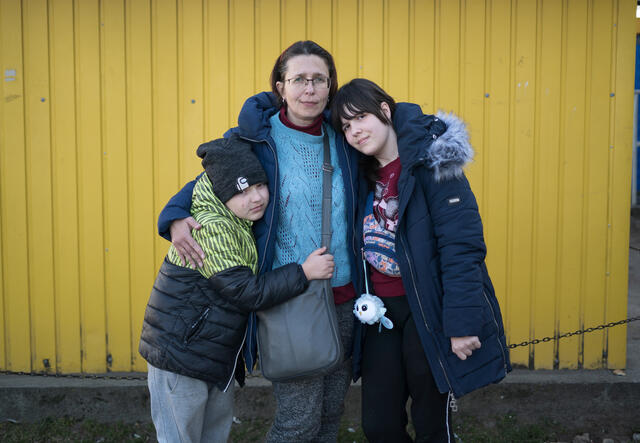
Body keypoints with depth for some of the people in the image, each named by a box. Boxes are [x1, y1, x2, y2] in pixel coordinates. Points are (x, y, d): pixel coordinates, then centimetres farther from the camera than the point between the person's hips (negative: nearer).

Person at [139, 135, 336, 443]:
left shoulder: (238, 224, 7)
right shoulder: (212, 228, -23)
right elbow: (246, 292, -25)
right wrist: (304, 273, -22)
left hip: (216, 357, 9)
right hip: (179, 355, -9)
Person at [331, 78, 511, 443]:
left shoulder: (432, 162, -13)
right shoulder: (363, 174, 8)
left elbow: (462, 247, -19)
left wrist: (462, 324, -23)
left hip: (428, 309, -6)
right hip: (381, 309, 6)